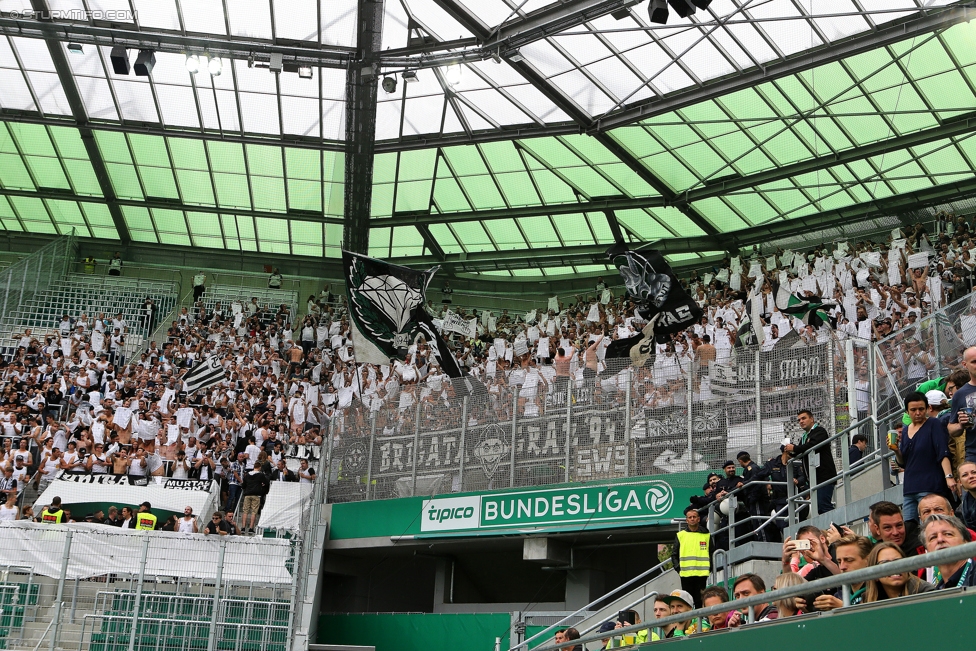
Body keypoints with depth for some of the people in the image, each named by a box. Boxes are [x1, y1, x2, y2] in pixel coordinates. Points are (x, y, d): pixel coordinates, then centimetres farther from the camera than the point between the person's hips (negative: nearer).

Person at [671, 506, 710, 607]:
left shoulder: (706, 535, 8)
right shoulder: (680, 535, 7)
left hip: (702, 574, 0)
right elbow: (674, 554, 9)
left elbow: (711, 553, 12)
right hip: (685, 574, 0)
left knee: (700, 601, 2)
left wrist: (709, 568, 1)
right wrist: (678, 568, -2)